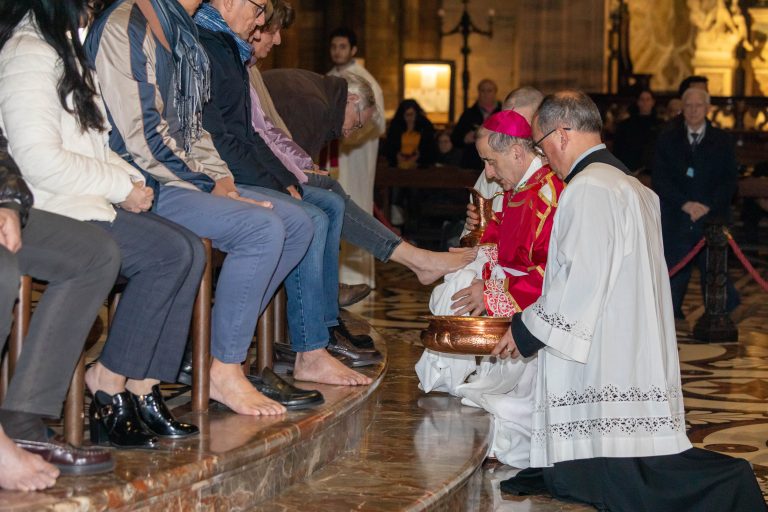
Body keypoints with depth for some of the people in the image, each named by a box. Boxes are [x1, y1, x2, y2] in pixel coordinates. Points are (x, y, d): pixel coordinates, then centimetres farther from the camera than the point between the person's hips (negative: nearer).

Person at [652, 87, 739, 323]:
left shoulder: (722, 141, 7)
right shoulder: (667, 139, 7)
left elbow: (730, 180, 2)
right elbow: (659, 179, 0)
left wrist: (708, 206, -12)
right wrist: (685, 204, -12)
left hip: (712, 219, 0)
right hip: (676, 221, 0)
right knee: (674, 276, 2)